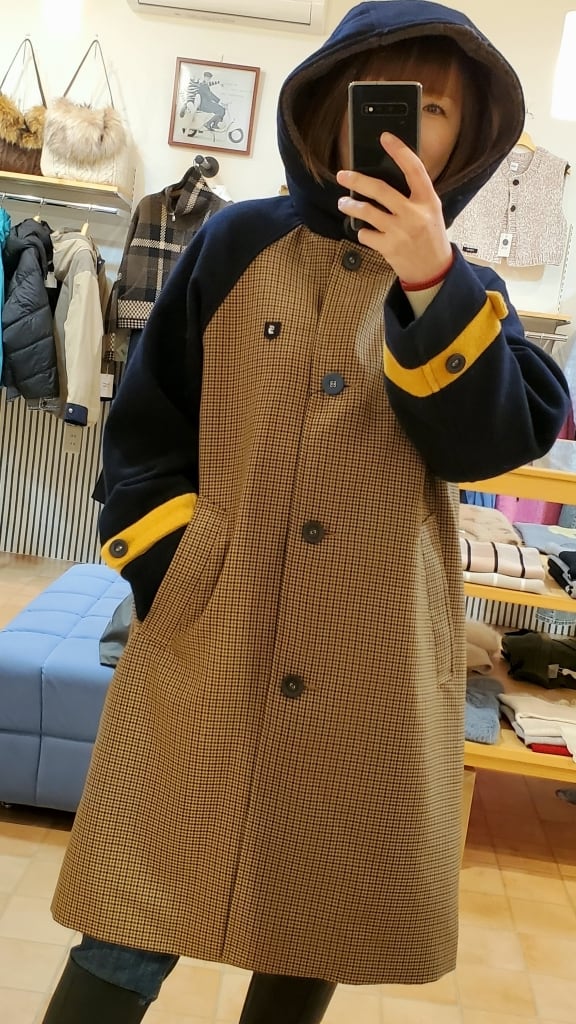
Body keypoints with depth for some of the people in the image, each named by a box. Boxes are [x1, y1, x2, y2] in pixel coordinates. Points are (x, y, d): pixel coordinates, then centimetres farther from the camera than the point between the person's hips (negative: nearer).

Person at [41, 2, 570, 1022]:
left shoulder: (464, 290, 8)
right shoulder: (236, 243, 5)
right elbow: (145, 426, 3)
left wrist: (431, 285, -19)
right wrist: (178, 582, -7)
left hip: (376, 676, 2)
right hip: (203, 657, -1)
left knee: (317, 936, 17)